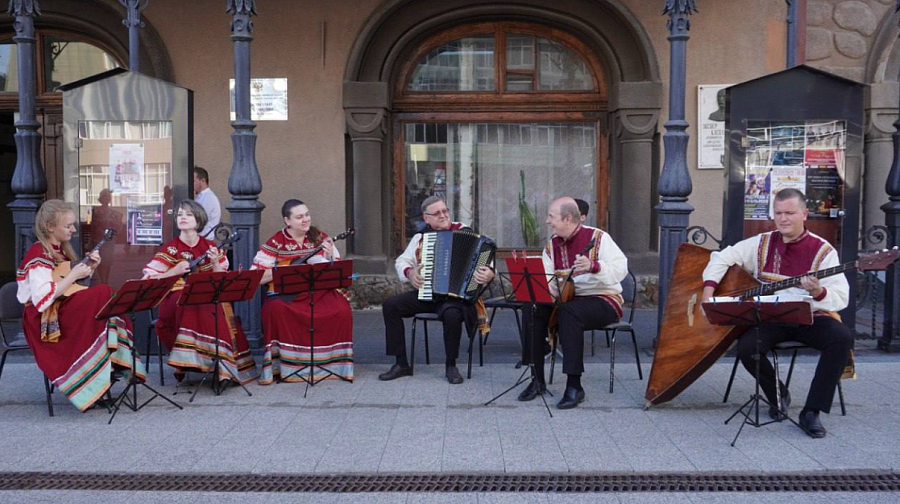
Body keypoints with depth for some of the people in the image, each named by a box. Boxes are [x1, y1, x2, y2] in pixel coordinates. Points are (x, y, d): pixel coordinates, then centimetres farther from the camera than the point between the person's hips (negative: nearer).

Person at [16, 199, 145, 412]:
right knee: (103, 294, -24)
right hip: (44, 321, -8)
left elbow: (76, 287, 18)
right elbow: (43, 299, -27)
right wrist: (73, 275, -21)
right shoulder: (38, 255, -14)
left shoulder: (60, 250, 14)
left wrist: (89, 268, 2)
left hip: (65, 309, 8)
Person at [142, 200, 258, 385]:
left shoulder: (210, 246, 7)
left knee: (221, 308, -30)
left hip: (207, 299, 2)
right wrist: (174, 272, -17)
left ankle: (225, 366, -24)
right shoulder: (170, 249, 0)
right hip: (176, 300, -2)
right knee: (192, 307, -35)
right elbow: (148, 280, -5)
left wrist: (215, 262, -11)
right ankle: (185, 360, -24)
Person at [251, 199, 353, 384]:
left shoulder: (320, 238, 8)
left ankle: (332, 362, -8)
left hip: (318, 292, 2)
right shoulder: (276, 243, 0)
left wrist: (330, 257, -11)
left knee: (342, 309, -26)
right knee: (276, 309, -35)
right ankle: (281, 364, -19)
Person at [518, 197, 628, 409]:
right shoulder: (552, 244, 8)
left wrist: (593, 266, -39)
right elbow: (546, 280, 2)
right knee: (534, 310, -19)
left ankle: (574, 386, -31)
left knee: (569, 311, -36)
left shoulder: (597, 237, -9)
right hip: (566, 299, 6)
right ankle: (538, 380, -11)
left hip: (602, 300, -6)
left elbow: (621, 269, -22)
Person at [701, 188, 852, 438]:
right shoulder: (763, 243, 6)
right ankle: (777, 394, 6)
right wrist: (709, 291, -6)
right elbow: (723, 258, 9)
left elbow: (841, 298, -10)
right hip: (770, 319, 1)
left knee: (843, 337, -31)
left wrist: (818, 292, -32)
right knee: (746, 347, -28)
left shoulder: (823, 251, -3)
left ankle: (811, 412, -20)